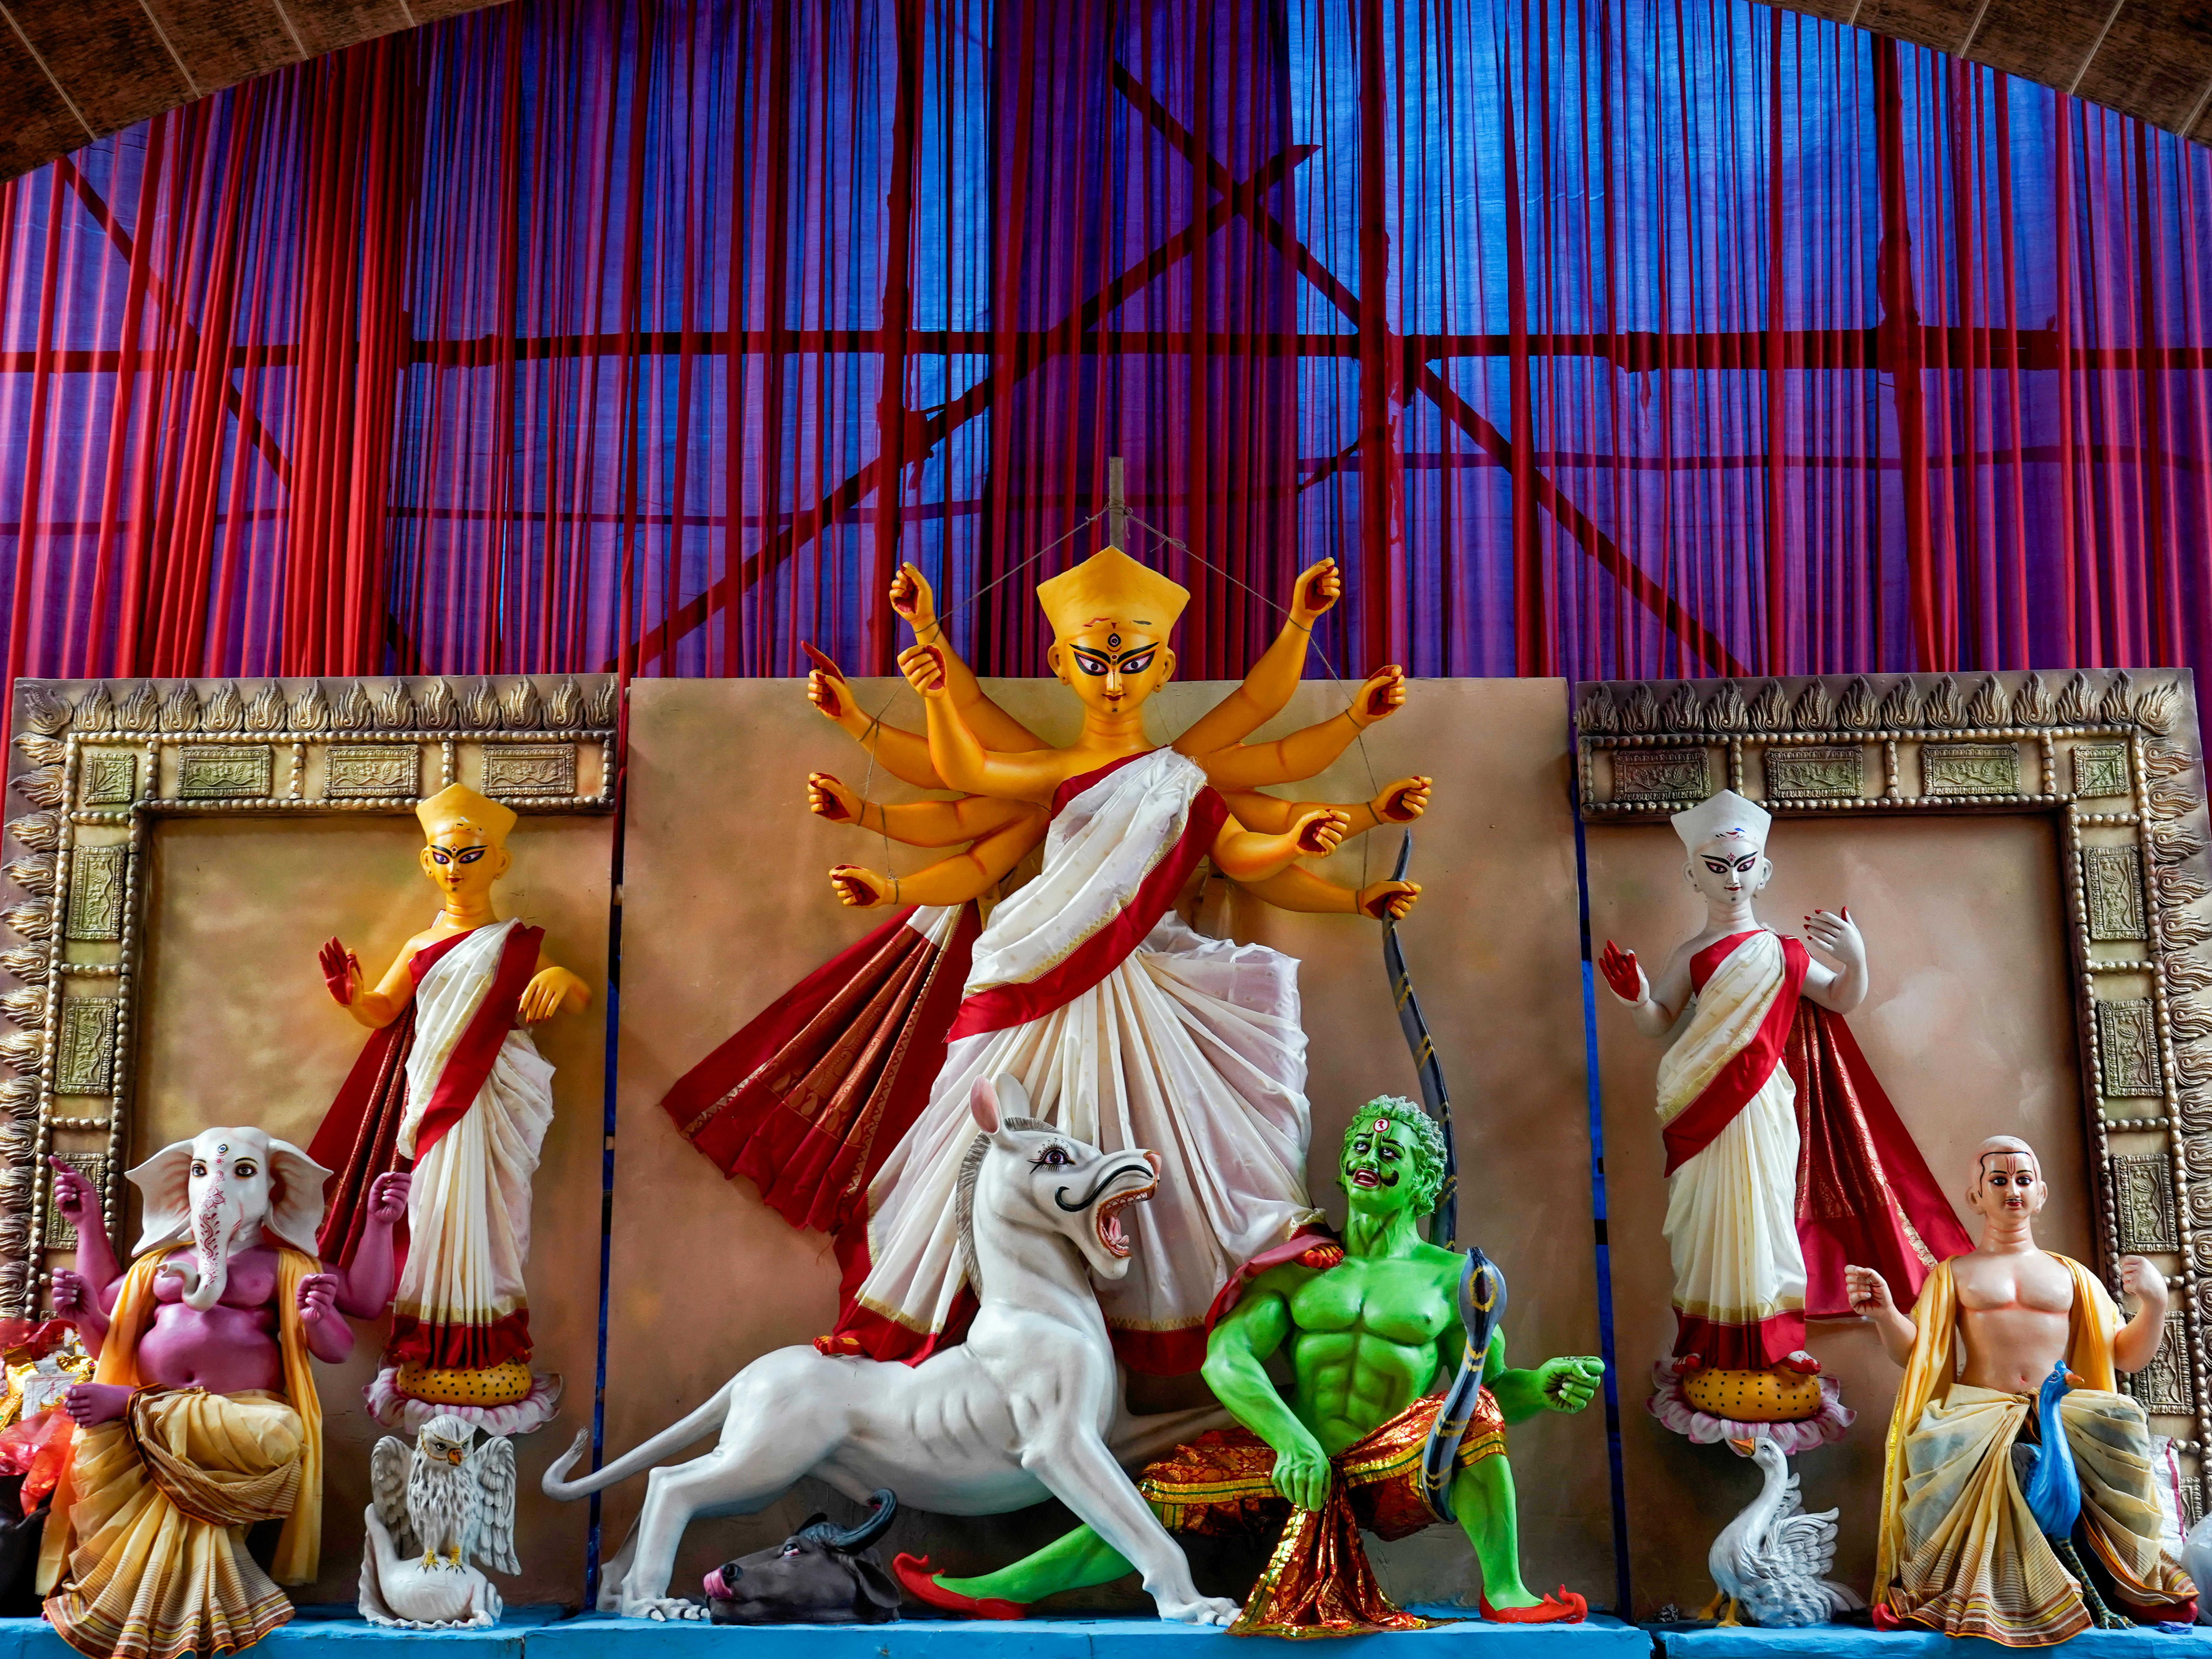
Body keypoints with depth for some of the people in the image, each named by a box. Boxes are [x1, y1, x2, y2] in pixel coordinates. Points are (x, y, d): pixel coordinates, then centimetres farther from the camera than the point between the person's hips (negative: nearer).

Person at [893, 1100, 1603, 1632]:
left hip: (1393, 1477, -2)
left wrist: (1545, 1385, -18)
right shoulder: (1299, 1271, 10)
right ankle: (1006, 1590, -4)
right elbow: (1225, 1357, -3)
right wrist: (1289, 1439, -21)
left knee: (1471, 1410, -30)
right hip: (1299, 1463, 2)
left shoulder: (1451, 1276, 8)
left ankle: (1504, 1590, -19)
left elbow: (1491, 1385, 7)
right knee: (1164, 1495, -9)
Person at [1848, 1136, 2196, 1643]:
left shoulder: (2073, 1275, 23)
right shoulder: (1954, 1273, 19)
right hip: (1979, 1412, -1)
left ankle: (2119, 1581, -16)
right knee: (1937, 1445, -36)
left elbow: (2126, 1357, 15)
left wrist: (2154, 1302, -3)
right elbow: (1911, 1351, 8)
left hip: (2064, 1413, 2)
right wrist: (1885, 1314, -13)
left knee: (2123, 1426, -32)